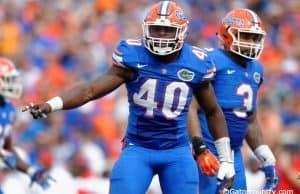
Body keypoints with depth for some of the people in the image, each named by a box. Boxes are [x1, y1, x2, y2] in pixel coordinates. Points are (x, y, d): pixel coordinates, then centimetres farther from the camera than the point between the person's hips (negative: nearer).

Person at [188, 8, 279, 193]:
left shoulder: (255, 69, 15)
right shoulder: (212, 62, -12)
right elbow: (191, 109, -17)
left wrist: (267, 161, 19)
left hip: (234, 155, 8)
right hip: (209, 150, -8)